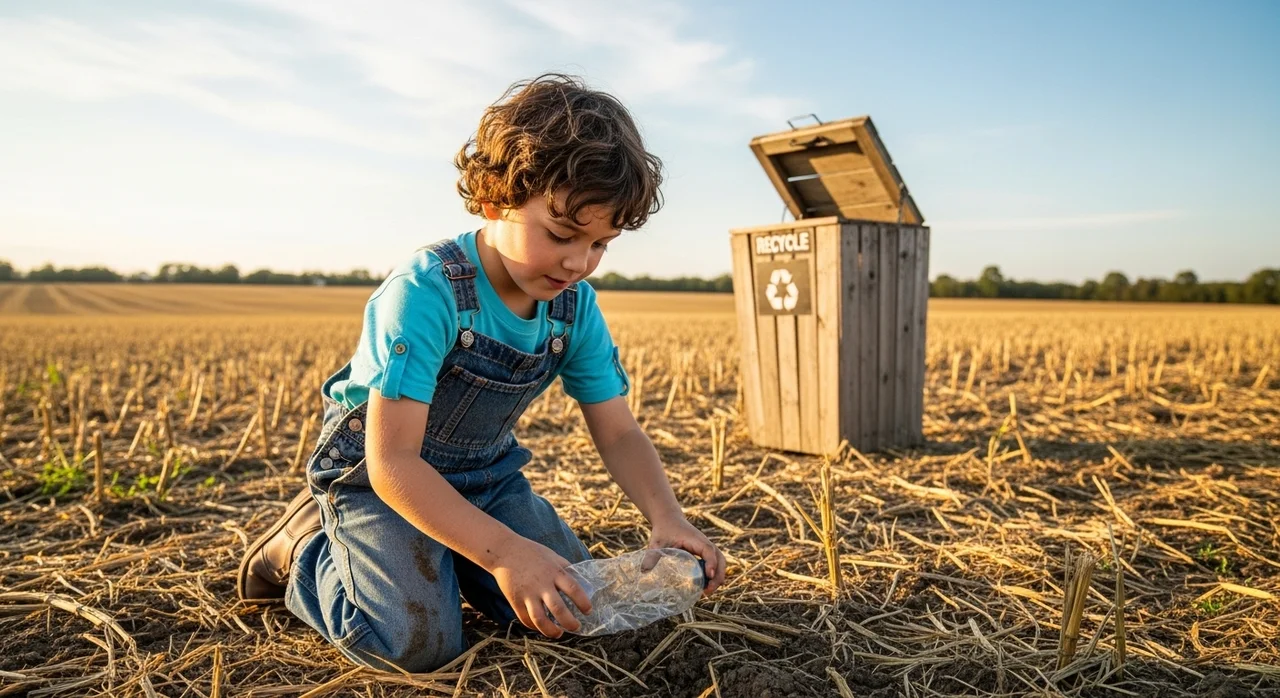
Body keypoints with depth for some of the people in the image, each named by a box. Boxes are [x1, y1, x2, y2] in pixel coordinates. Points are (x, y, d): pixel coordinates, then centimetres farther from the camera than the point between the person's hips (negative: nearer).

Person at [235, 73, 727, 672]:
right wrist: (506, 552, -43)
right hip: (376, 477, -6)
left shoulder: (576, 308, -11)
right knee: (421, 642, -21)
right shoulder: (424, 294, -31)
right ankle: (305, 550, 7)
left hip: (483, 476, 6)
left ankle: (444, 555, 20)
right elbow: (393, 462, -33)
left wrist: (666, 516, -26)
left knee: (569, 609, -3)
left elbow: (618, 434, -6)